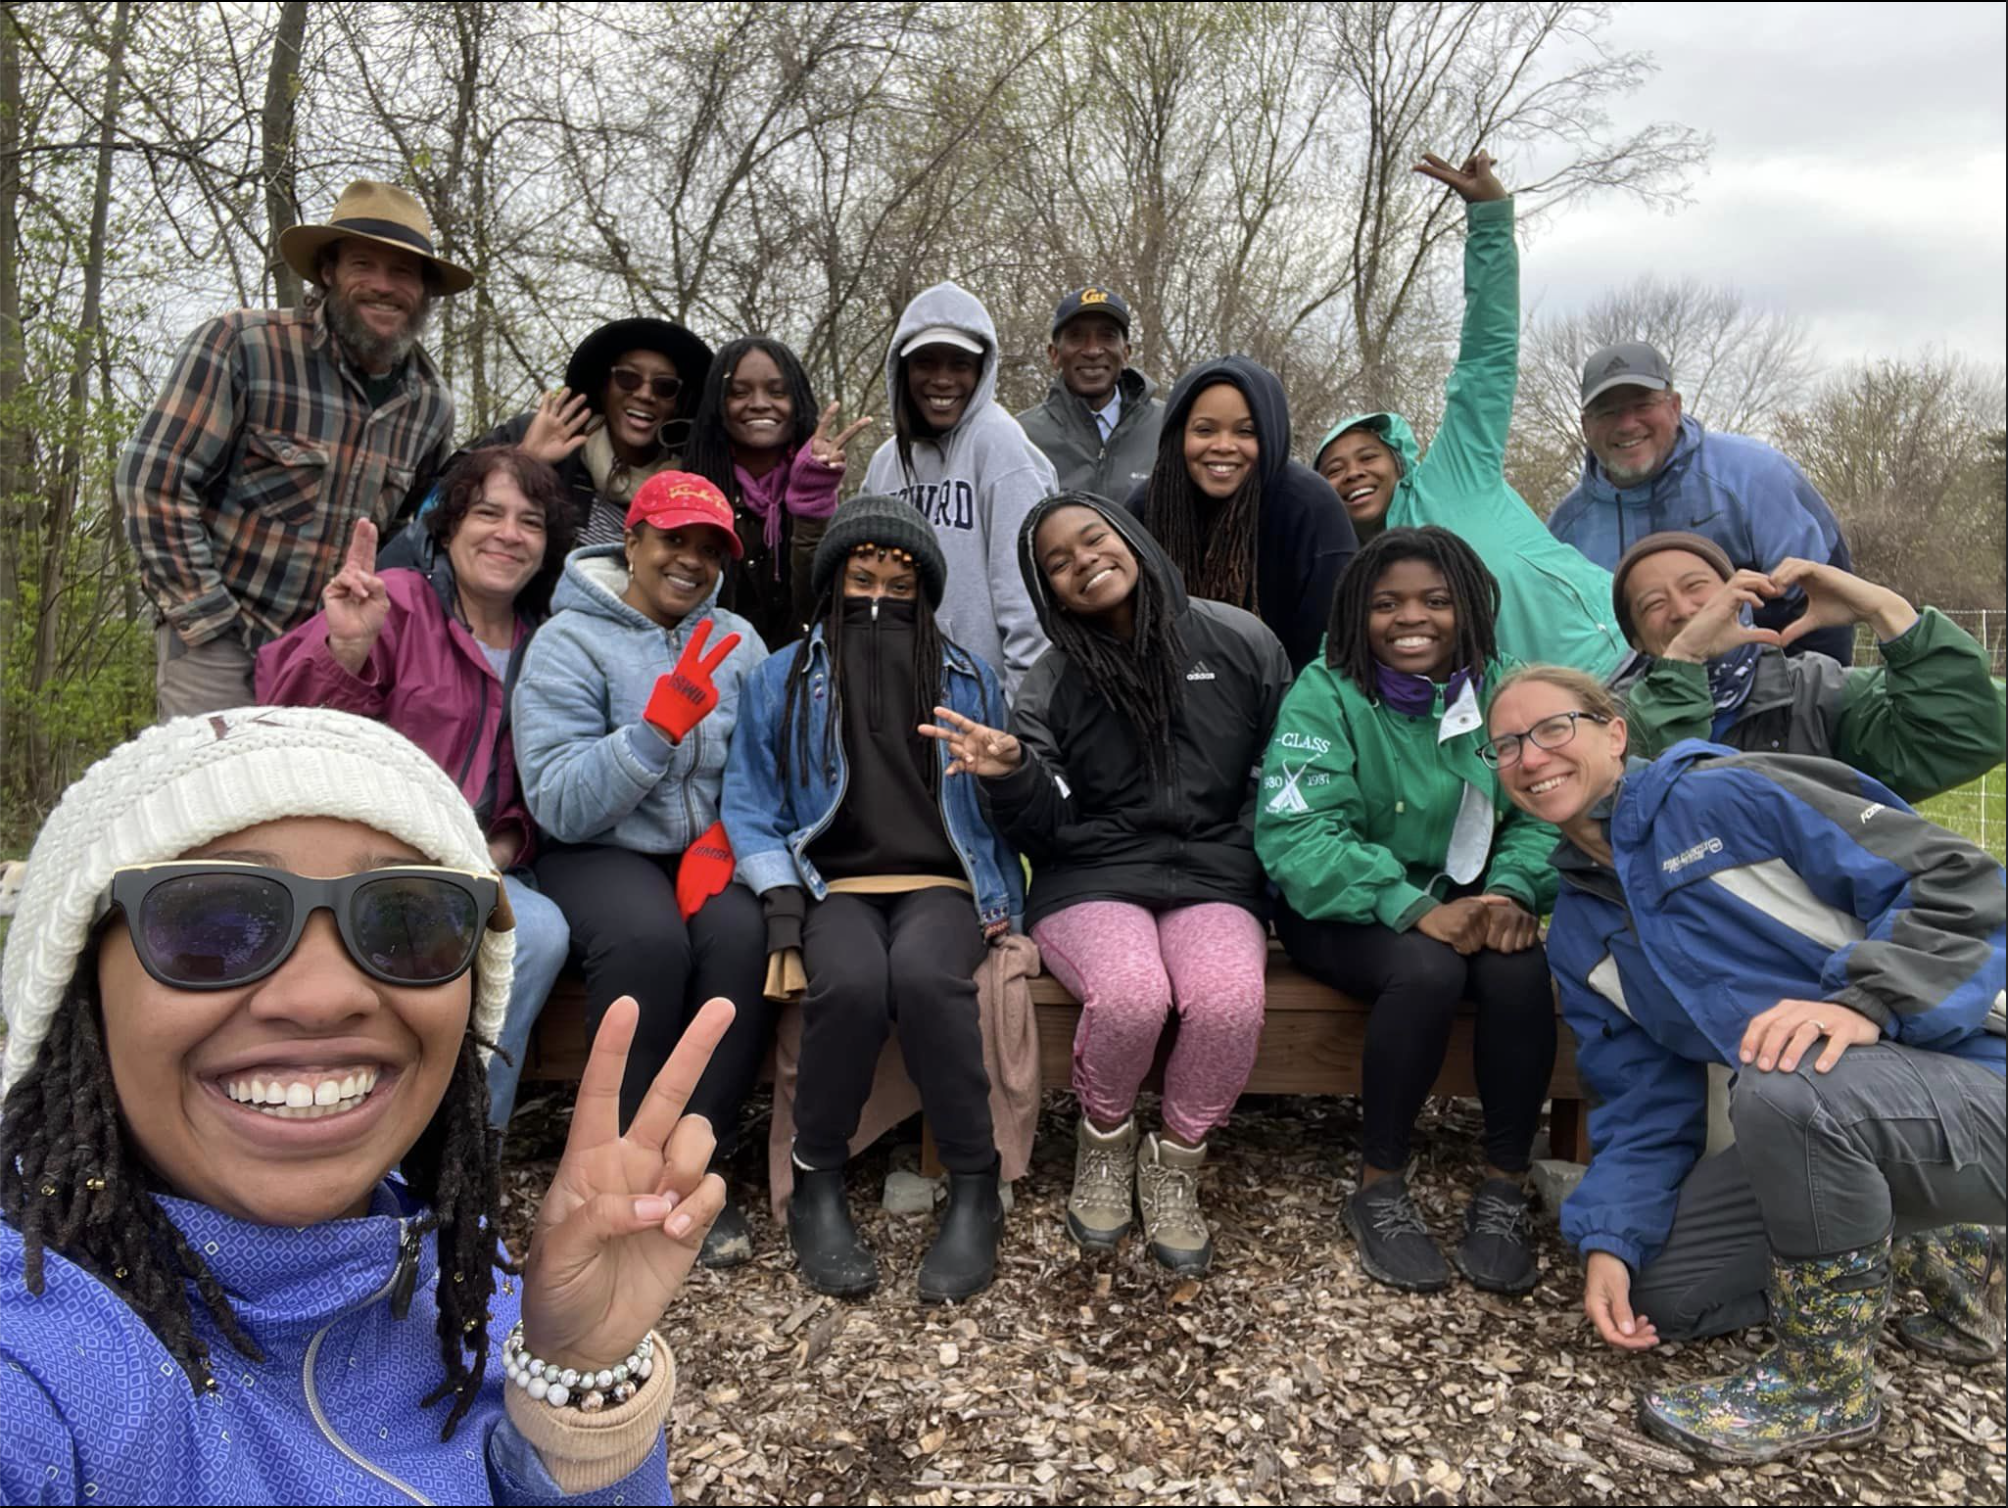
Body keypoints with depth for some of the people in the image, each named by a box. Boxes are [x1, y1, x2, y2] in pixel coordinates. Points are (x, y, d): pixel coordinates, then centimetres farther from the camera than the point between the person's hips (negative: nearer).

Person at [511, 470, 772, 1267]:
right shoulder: (569, 642, -4)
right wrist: (660, 724, -23)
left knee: (743, 932, -30)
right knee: (649, 938, -34)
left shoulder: (737, 642, 10)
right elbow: (559, 804, -14)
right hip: (603, 852, -3)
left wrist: (723, 837, -14)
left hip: (708, 849, 3)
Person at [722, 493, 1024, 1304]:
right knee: (852, 982, -35)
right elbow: (750, 807, 10)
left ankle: (974, 1187, -17)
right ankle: (817, 1186, -12)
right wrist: (781, 899, -7)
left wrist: (1001, 904, -1)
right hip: (833, 883, 0)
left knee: (924, 976, -35)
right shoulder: (780, 679, 14)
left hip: (942, 882, 0)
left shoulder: (969, 680, 17)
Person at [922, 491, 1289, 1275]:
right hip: (1094, 879, -1)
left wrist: (1243, 858, 1)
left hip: (1214, 877, 1)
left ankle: (1175, 1165, -1)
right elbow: (1046, 826, -2)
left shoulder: (1239, 641, 6)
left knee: (1233, 1000, -31)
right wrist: (1012, 772, -22)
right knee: (1131, 995, -33)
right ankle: (1104, 1144, 1)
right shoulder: (1054, 681, 5)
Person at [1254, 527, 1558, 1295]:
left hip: (1463, 901, 4)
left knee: (1521, 970, -26)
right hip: (1345, 911, -3)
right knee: (1427, 971, -32)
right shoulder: (1324, 696, -10)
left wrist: (1513, 889, -23)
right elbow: (1296, 836, -21)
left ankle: (1504, 1188, -8)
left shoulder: (1497, 693, 3)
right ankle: (1380, 1188, -13)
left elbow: (1540, 812, -2)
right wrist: (1413, 907, -31)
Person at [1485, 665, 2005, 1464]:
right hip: (1815, 1126, 8)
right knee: (1656, 1294, 5)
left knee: (1786, 1089, -38)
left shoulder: (1728, 796, -12)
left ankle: (1827, 1383, -11)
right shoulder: (1578, 934, 8)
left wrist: (1865, 1000, -30)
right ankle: (1930, 1242, 21)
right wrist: (1607, 1241, -5)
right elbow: (1643, 1106, 8)